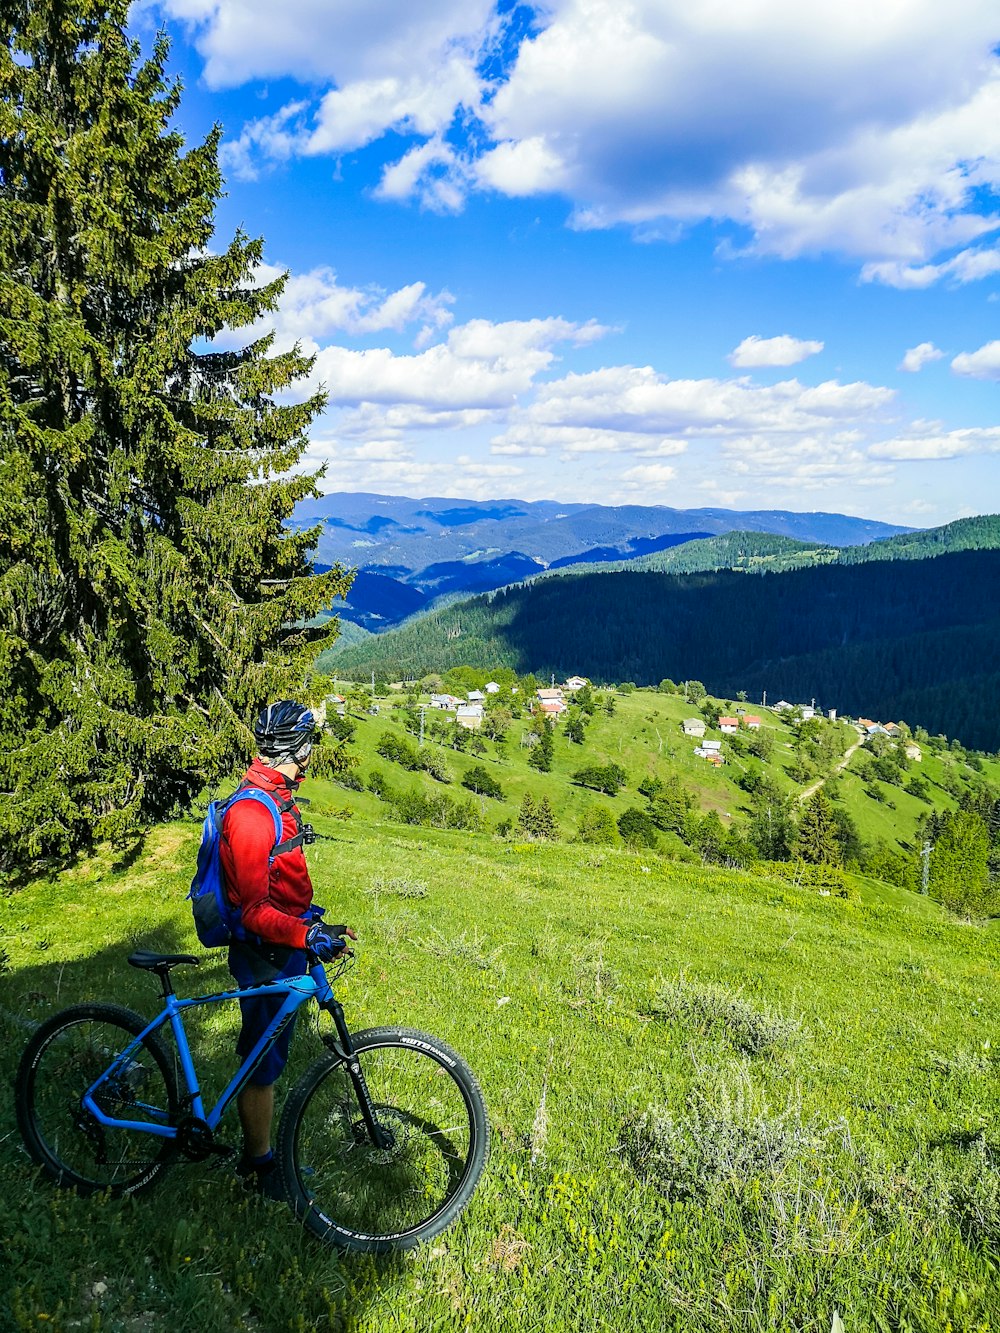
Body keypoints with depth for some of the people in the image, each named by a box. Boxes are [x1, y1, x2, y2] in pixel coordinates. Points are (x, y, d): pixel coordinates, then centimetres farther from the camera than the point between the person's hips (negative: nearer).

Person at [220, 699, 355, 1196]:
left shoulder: (277, 799, 7)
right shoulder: (252, 812, -26)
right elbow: (254, 910, -28)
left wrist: (308, 914, 22)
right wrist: (307, 935, -37)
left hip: (285, 952, 10)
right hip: (266, 959, -10)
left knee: (269, 1057, 21)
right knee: (262, 1065, 7)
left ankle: (256, 1149, 37)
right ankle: (258, 1165, 25)